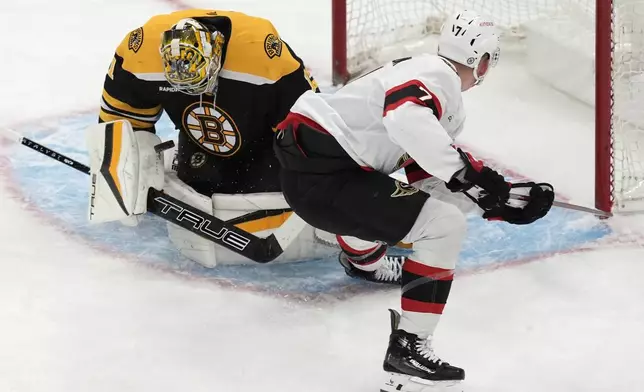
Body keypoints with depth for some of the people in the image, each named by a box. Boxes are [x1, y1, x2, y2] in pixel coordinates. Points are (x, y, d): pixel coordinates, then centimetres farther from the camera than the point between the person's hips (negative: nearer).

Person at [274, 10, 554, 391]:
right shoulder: (437, 75, -12)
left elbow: (427, 166, 20)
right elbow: (406, 118, -33)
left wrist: (500, 199, 14)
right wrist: (464, 171, -32)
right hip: (322, 175, -11)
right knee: (445, 226, -14)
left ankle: (365, 256, 72)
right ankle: (408, 349, -10)